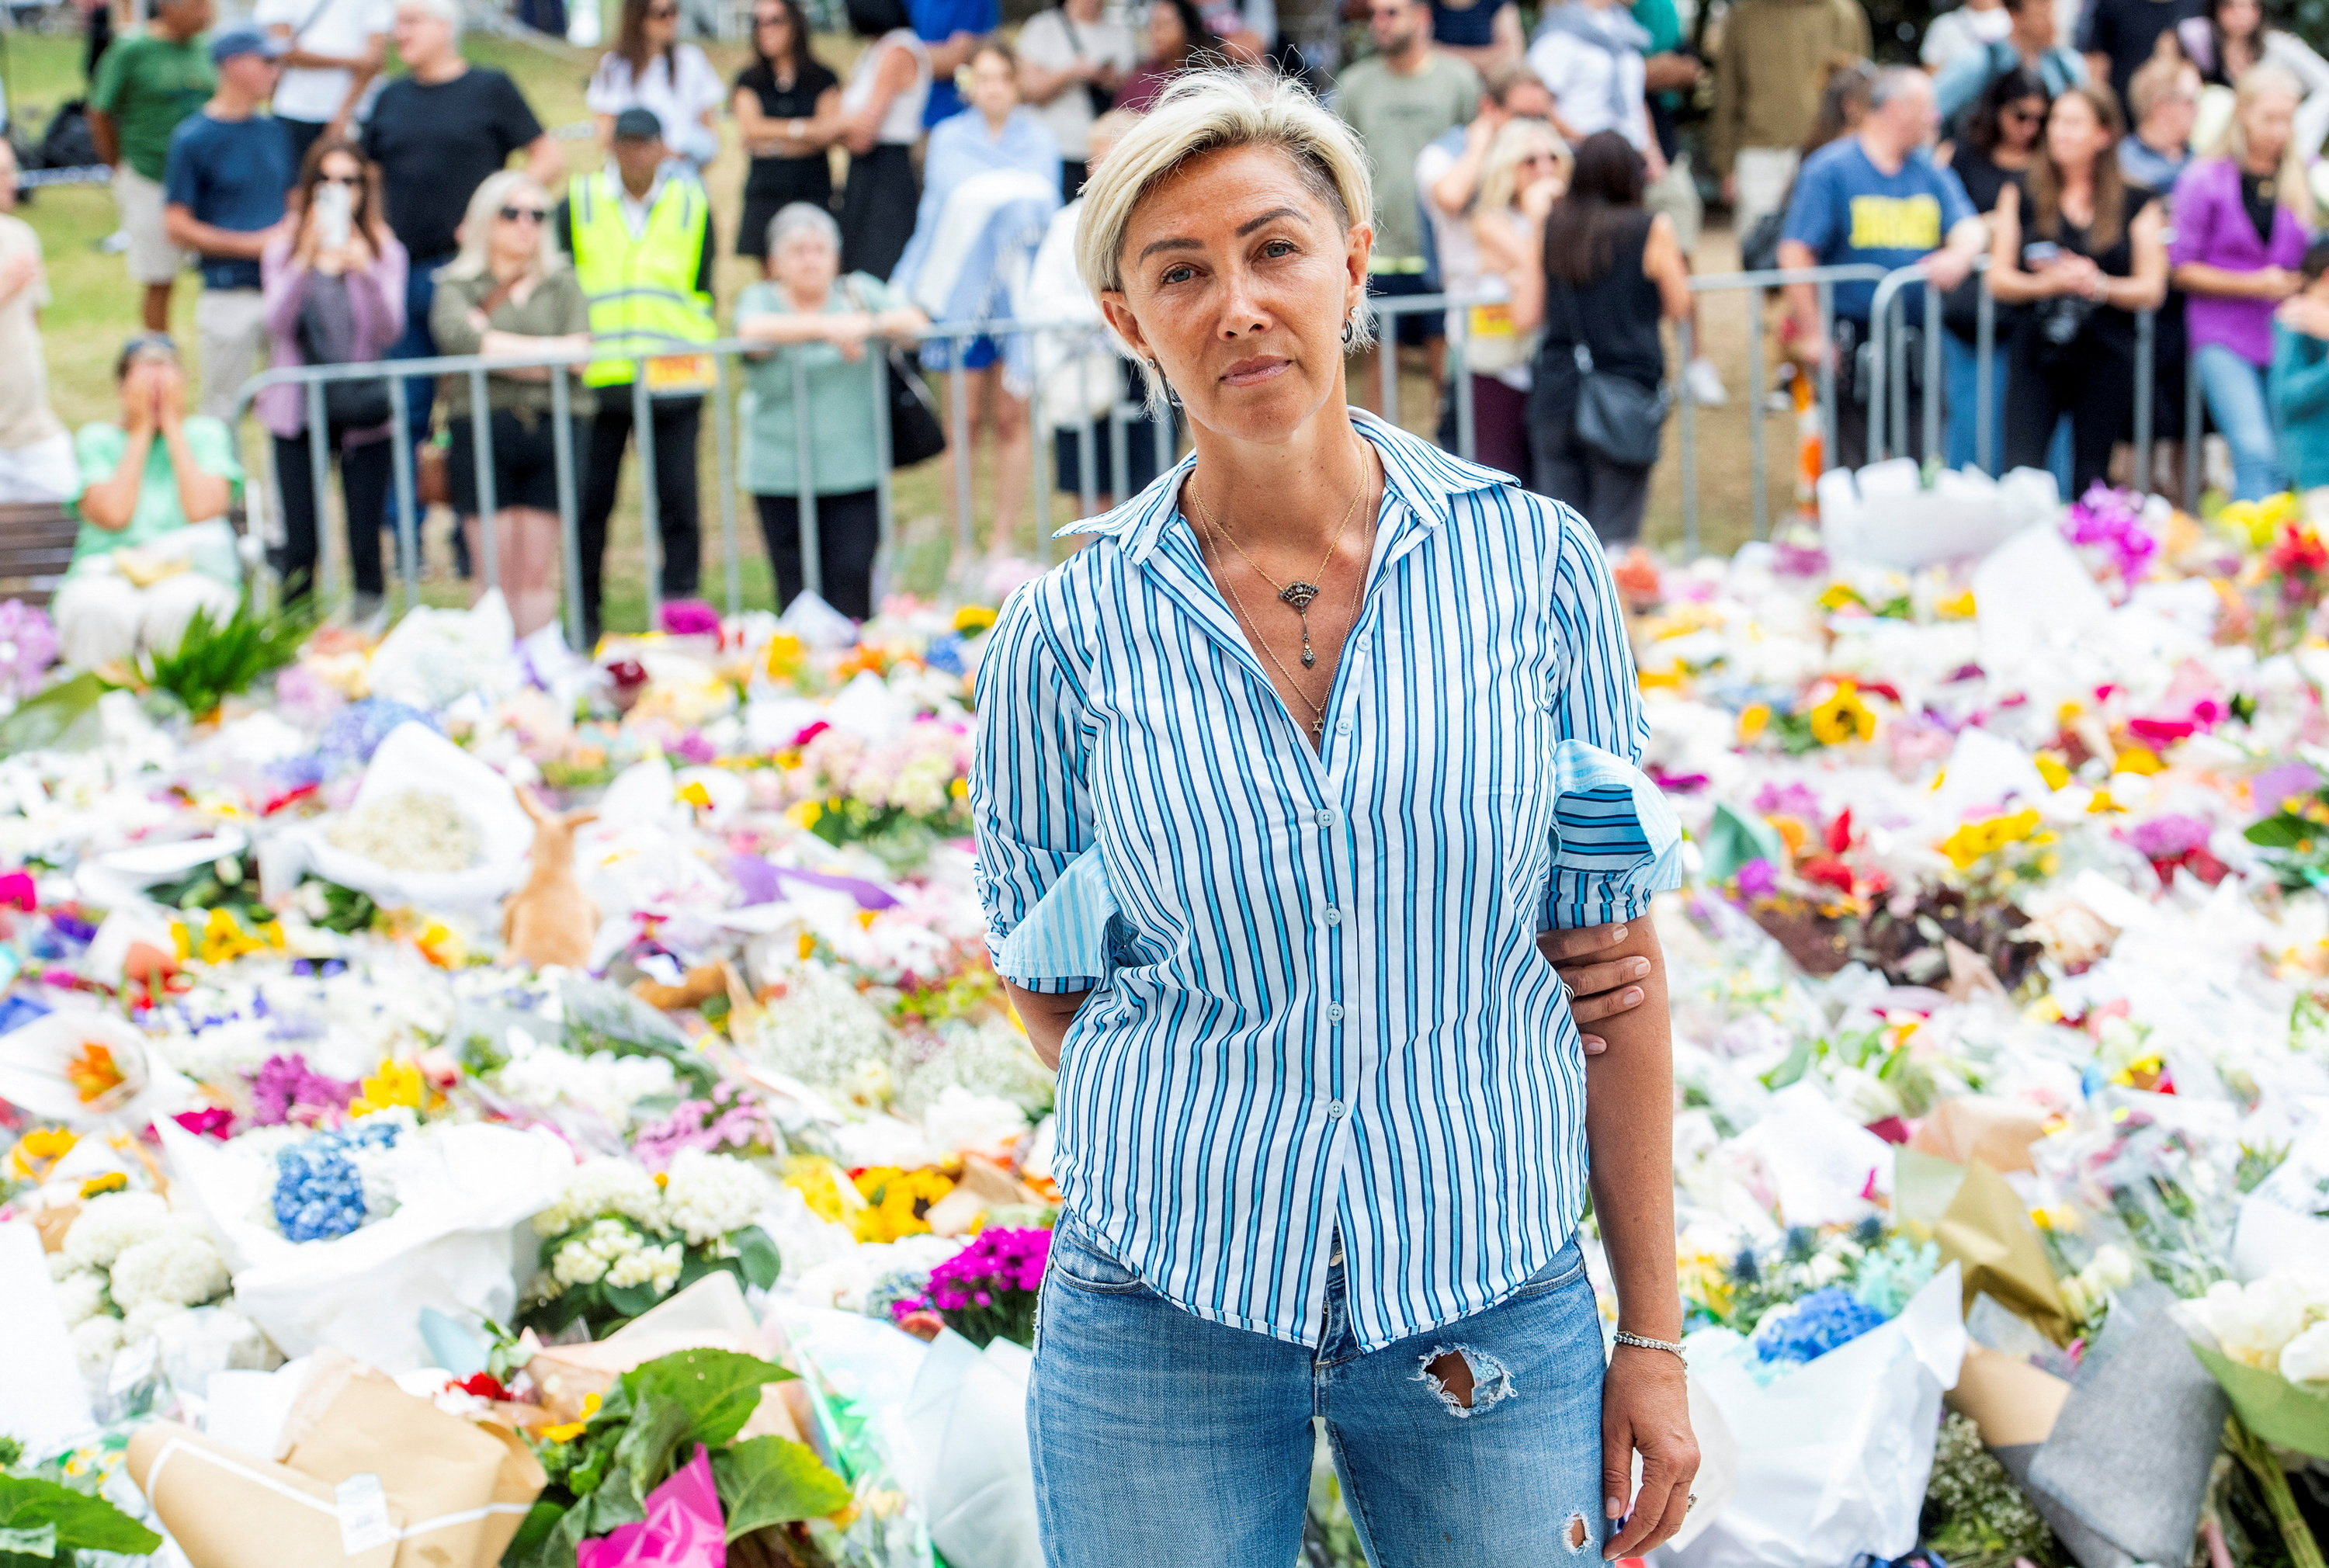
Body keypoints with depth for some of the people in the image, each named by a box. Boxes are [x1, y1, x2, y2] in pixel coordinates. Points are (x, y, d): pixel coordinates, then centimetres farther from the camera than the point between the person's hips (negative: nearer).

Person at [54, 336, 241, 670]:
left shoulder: (206, 433, 13)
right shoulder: (96, 439, 12)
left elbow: (203, 510, -7)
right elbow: (113, 515, -8)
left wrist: (172, 427, 0)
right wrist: (141, 433, 1)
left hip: (191, 571, 0)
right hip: (106, 573, 0)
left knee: (179, 606, -38)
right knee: (96, 609, -37)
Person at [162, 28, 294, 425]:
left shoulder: (272, 131, 11)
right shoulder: (193, 138, -7)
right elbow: (177, 228, -8)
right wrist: (253, 244, -13)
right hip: (229, 292, -5)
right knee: (223, 411, 1)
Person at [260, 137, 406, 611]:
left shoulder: (384, 250, 1)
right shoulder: (284, 248, 2)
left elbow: (389, 331, -13)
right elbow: (278, 324, -14)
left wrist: (364, 269, -29)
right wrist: (306, 262, -28)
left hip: (364, 409, 0)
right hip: (299, 415, 0)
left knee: (366, 546, -2)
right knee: (299, 548, -2)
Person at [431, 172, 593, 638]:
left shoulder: (562, 282, 14)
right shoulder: (458, 285, 10)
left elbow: (579, 351, -2)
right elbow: (455, 336, -13)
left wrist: (494, 345, -4)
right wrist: (545, 349, -7)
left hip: (554, 427, 1)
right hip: (481, 428, -1)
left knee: (538, 575, 2)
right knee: (497, 574, -2)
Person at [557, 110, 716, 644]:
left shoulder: (691, 203, 8)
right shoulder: (579, 203, 6)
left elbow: (705, 287, 13)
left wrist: (703, 364, 10)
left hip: (674, 377, 0)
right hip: (597, 375, 0)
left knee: (678, 499, -2)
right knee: (591, 499, 4)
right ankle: (585, 616, 15)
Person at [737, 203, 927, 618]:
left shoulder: (859, 292, 11)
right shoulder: (761, 299, 6)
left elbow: (915, 321, -2)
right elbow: (753, 330, -17)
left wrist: (869, 325, -22)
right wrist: (825, 327, -30)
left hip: (856, 471, 1)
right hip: (780, 475, 0)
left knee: (853, 580, -9)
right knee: (797, 595, -2)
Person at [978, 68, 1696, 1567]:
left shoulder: (1537, 563, -4)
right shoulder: (1071, 634, -4)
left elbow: (1611, 960, -2)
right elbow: (1053, 988, 7)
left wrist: (1653, 1335, -2)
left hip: (1493, 1314, 0)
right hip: (1163, 1318, 0)